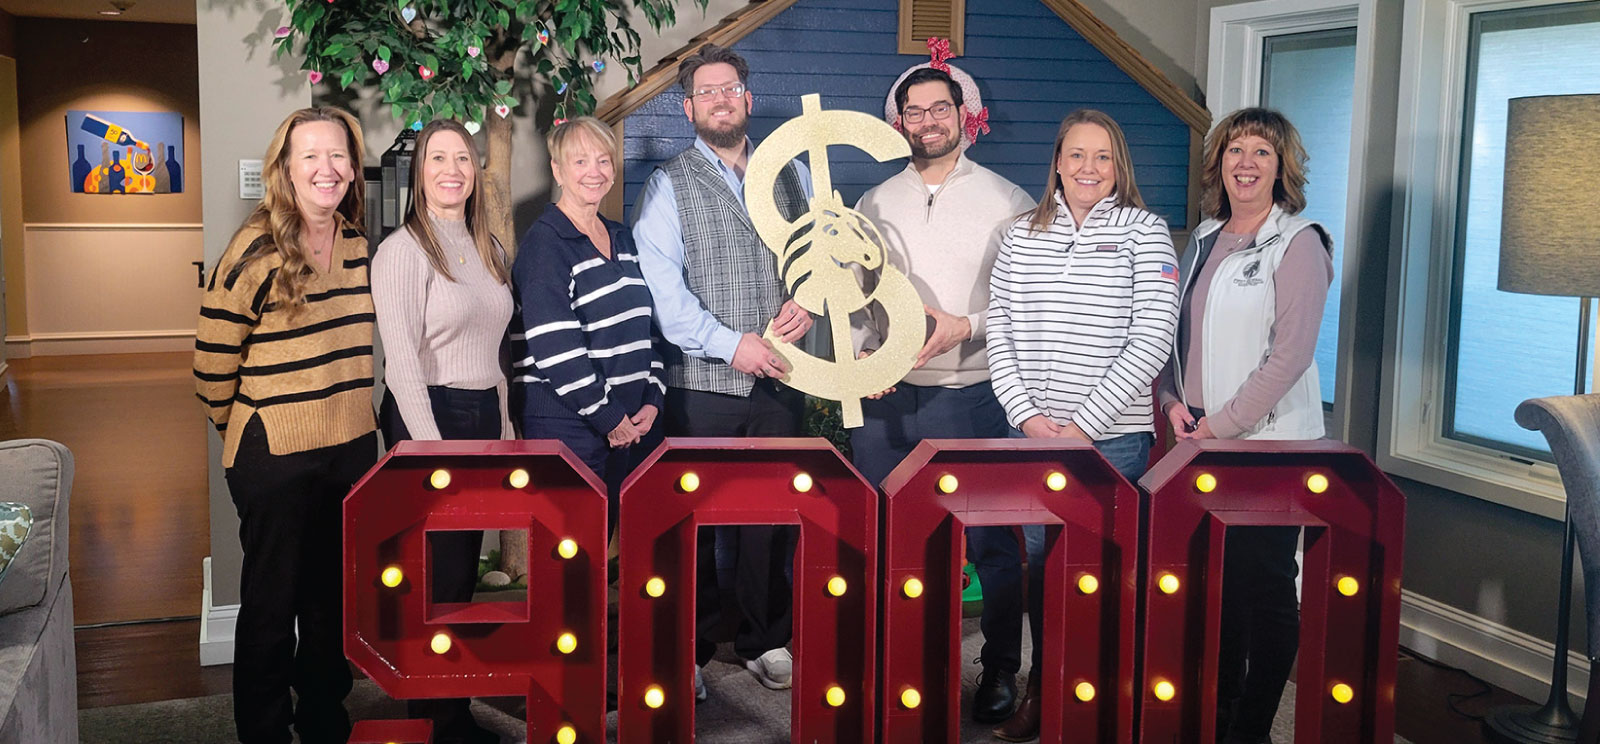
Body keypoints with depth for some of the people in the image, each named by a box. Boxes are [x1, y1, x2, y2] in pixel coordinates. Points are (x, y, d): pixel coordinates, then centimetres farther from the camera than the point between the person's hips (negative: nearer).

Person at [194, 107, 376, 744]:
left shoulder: (357, 245, 5)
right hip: (274, 456, -6)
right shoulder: (257, 251, -13)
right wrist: (243, 430, 5)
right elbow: (214, 360, -7)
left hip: (352, 449, 6)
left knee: (334, 597, 17)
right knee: (271, 603, 7)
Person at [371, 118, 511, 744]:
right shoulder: (404, 250, -10)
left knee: (465, 570, 11)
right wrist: (430, 446, -18)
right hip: (428, 414, -7)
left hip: (484, 415, 7)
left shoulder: (486, 249, 13)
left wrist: (505, 428, 14)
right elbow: (401, 358, -15)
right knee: (437, 575, -2)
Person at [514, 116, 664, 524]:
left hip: (635, 423, 7)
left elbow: (646, 326, 19)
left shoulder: (622, 239, 16)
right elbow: (554, 347, -15)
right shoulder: (545, 242, -8)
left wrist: (652, 400, 5)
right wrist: (607, 417, -14)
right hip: (568, 427, -7)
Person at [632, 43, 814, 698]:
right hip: (701, 380, -3)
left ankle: (766, 642, 25)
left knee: (769, 516, 9)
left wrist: (807, 301, -5)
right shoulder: (669, 184, 2)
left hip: (779, 376, 3)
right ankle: (689, 649, 17)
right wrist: (729, 343, -15)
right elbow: (660, 283, -8)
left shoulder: (791, 175, 14)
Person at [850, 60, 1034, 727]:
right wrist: (860, 352, -4)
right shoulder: (876, 205, 12)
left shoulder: (1006, 201, 2)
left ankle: (1000, 671, 17)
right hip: (887, 397, 4)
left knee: (992, 542, 1)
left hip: (975, 397, -3)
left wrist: (967, 327, -16)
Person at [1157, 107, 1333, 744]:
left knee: (1264, 584, 1)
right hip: (1202, 440, 6)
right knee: (1216, 578, 11)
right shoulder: (1205, 238, 13)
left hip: (1269, 440, -6)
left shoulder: (1298, 242, -8)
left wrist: (1223, 423, -15)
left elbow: (1289, 355, -15)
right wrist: (1175, 401, 1)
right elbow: (1175, 329, 18)